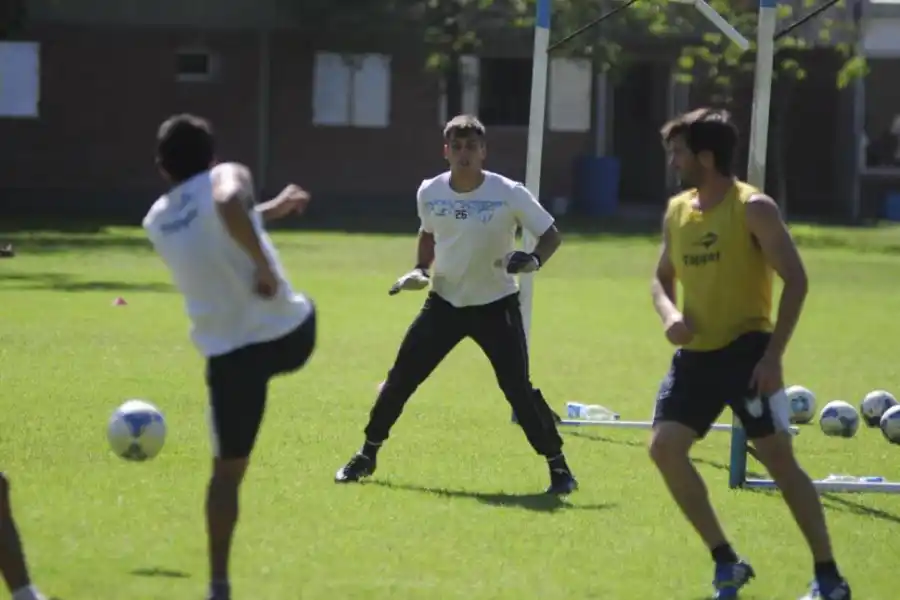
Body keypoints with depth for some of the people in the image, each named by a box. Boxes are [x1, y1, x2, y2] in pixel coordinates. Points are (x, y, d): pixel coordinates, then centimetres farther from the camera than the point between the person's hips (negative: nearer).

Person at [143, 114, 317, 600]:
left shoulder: (157, 223, 13)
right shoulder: (227, 177, -3)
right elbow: (229, 205, -29)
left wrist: (270, 210, 41)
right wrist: (265, 264, -21)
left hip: (228, 352, 3)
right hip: (288, 333, -3)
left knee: (227, 471, 14)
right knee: (304, 309, 36)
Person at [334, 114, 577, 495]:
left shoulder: (509, 194, -17)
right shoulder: (430, 193, -6)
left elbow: (551, 235, -9)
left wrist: (533, 260, -29)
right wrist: (420, 270, 0)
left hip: (496, 305, -3)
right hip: (445, 302, 3)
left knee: (518, 387, -13)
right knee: (401, 377, 2)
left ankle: (558, 465, 1)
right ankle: (367, 455, 18)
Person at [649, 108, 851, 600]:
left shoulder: (753, 209, -11)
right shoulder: (677, 210, 8)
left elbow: (795, 280, -13)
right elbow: (662, 278, 20)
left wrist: (773, 354, -19)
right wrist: (669, 314, -5)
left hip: (746, 351, -7)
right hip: (696, 353, 7)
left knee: (778, 457, -7)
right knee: (664, 447, -5)